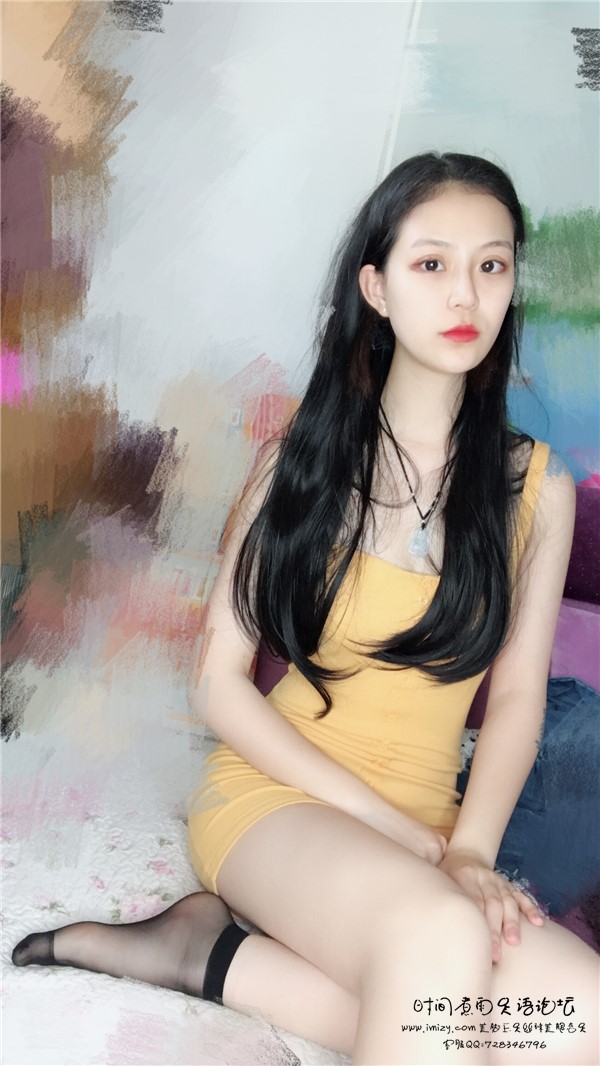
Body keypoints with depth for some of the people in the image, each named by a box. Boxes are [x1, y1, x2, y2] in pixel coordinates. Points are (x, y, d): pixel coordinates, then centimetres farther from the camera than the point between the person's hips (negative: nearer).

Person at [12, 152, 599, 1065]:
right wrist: (386, 820, -13)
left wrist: (469, 849, -17)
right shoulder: (304, 458, 0)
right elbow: (219, 685, -3)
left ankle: (218, 955, -15)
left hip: (420, 831, 4)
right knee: (441, 935, -35)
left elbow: (518, 695, 1)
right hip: (269, 793, -4)